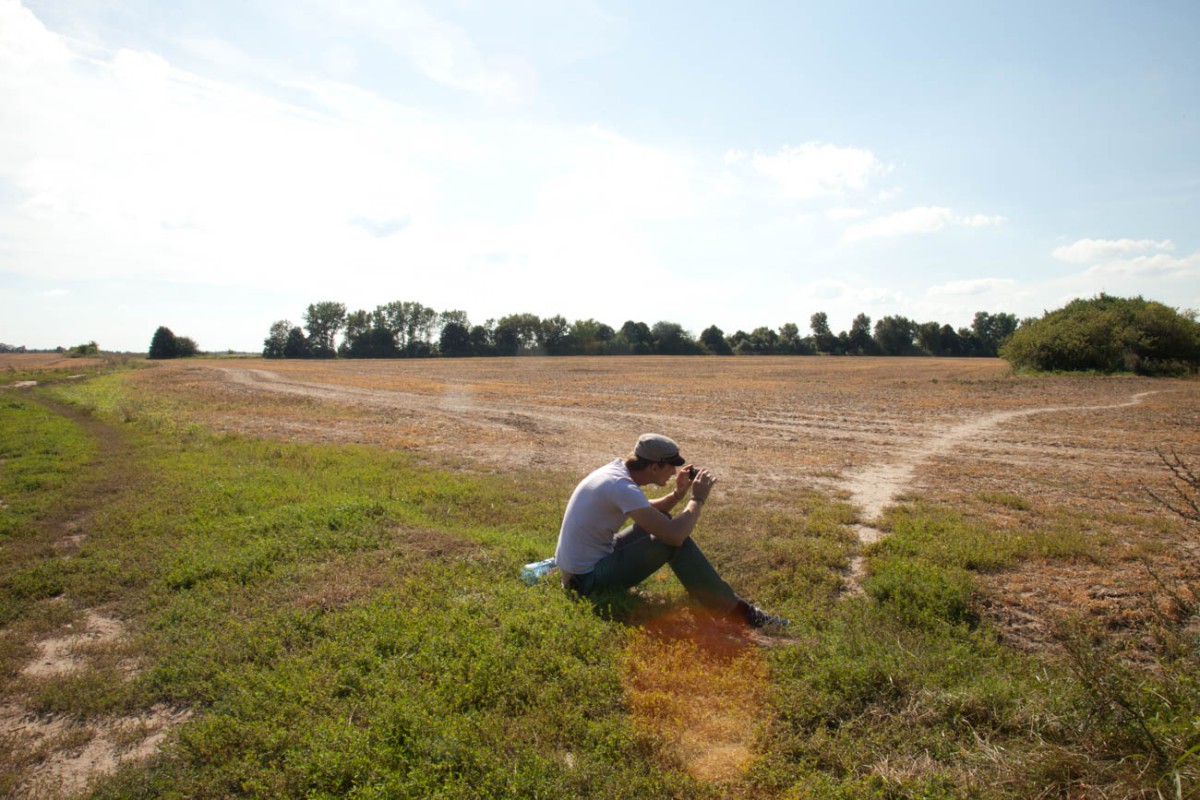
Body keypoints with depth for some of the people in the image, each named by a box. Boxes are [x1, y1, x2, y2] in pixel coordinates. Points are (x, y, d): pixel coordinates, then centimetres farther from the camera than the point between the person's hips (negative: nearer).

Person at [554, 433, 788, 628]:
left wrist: (678, 494, 4)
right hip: (589, 580, -10)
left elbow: (646, 513, 20)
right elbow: (675, 536, -31)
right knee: (676, 543, -17)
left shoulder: (617, 469, 3)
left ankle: (704, 589, 18)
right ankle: (736, 610, -6)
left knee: (661, 522, 14)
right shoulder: (622, 487, -25)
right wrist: (698, 499, -14)